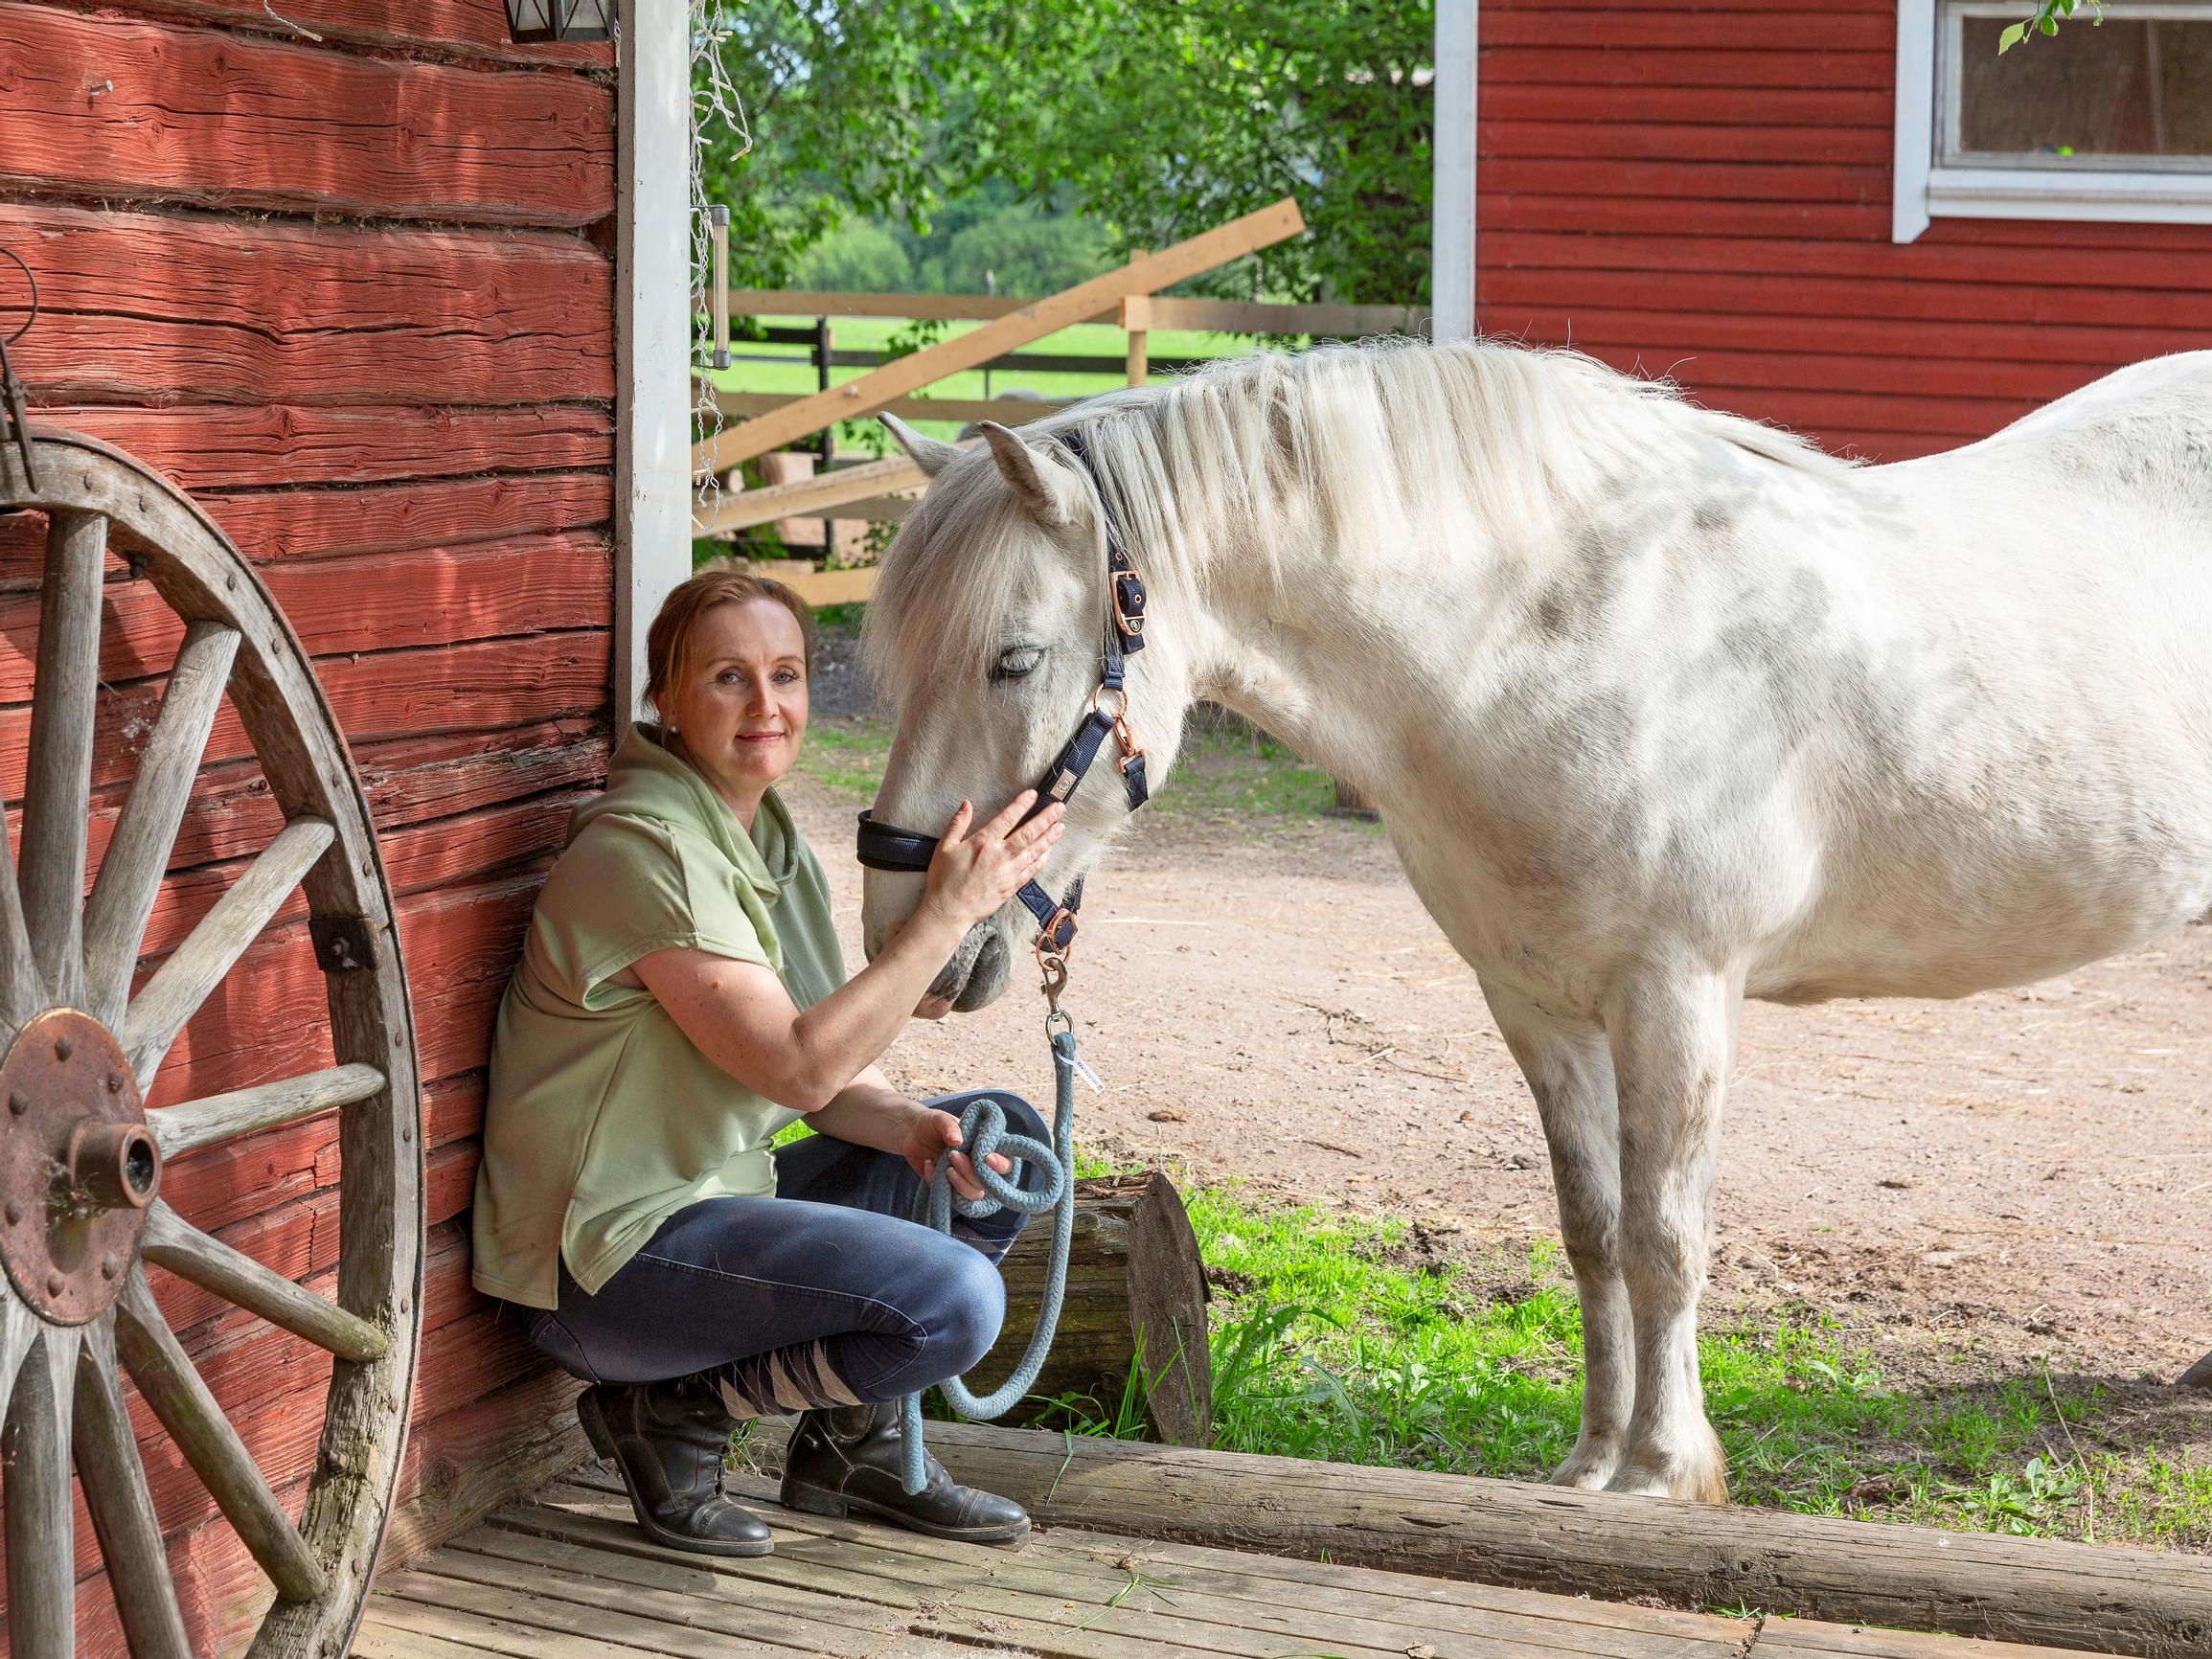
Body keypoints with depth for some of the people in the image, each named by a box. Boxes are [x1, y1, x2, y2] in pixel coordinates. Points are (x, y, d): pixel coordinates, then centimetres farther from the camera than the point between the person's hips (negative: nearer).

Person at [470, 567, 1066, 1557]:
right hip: (607, 1257, -10)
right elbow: (799, 1066, -24)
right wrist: (949, 910, -23)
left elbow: (830, 1076, 10)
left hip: (713, 1195, 10)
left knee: (1006, 1139, 11)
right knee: (954, 1299, -24)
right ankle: (665, 1417, -4)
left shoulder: (768, 834, 9)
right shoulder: (646, 847, -20)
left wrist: (914, 1127, -11)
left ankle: (854, 1443, 17)